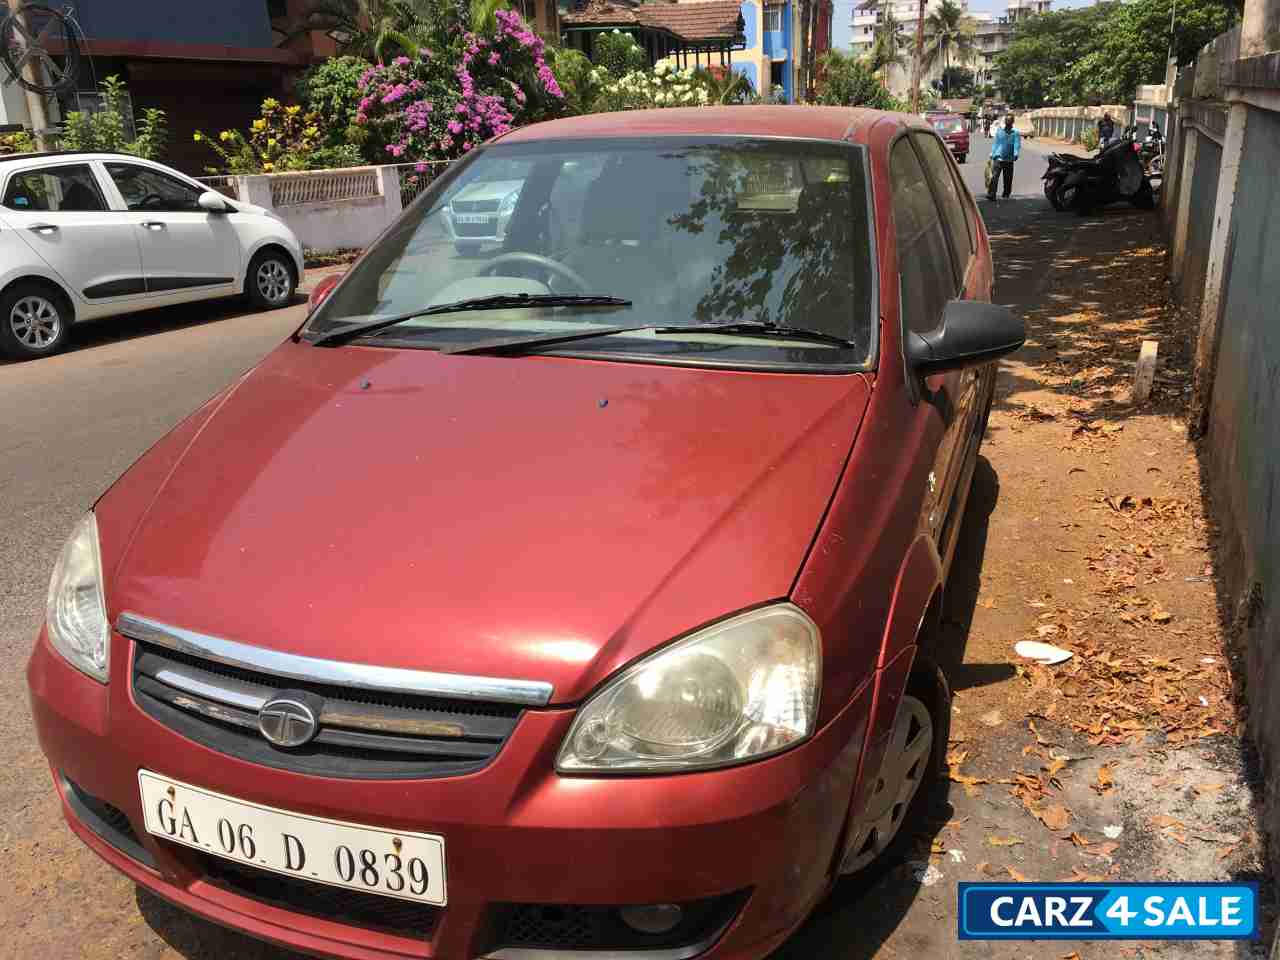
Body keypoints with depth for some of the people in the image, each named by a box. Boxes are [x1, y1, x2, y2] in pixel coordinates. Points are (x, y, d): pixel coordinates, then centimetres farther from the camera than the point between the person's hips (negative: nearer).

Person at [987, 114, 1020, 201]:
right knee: (994, 177, -15)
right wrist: (993, 154, 6)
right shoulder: (999, 131, 8)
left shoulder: (1016, 133, 2)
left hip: (1009, 159, 1)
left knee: (1008, 179, 9)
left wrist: (1016, 154, -21)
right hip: (998, 158, 0)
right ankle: (991, 194, -20)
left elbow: (1017, 144, -6)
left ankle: (1006, 194, 23)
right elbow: (995, 143, 11)